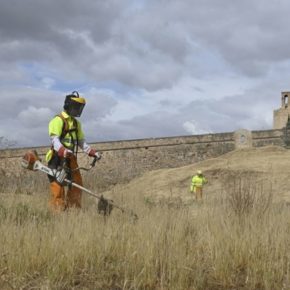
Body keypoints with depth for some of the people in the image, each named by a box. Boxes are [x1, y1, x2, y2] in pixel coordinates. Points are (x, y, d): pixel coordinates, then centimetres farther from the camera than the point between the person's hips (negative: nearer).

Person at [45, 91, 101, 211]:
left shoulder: (76, 123, 19)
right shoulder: (58, 121, -8)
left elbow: (81, 142, 20)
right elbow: (55, 139, -20)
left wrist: (93, 153, 7)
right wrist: (63, 151, -38)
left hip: (71, 159, 8)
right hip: (58, 158, -8)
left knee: (77, 185, 7)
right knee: (58, 186, -8)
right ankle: (58, 211, -4)